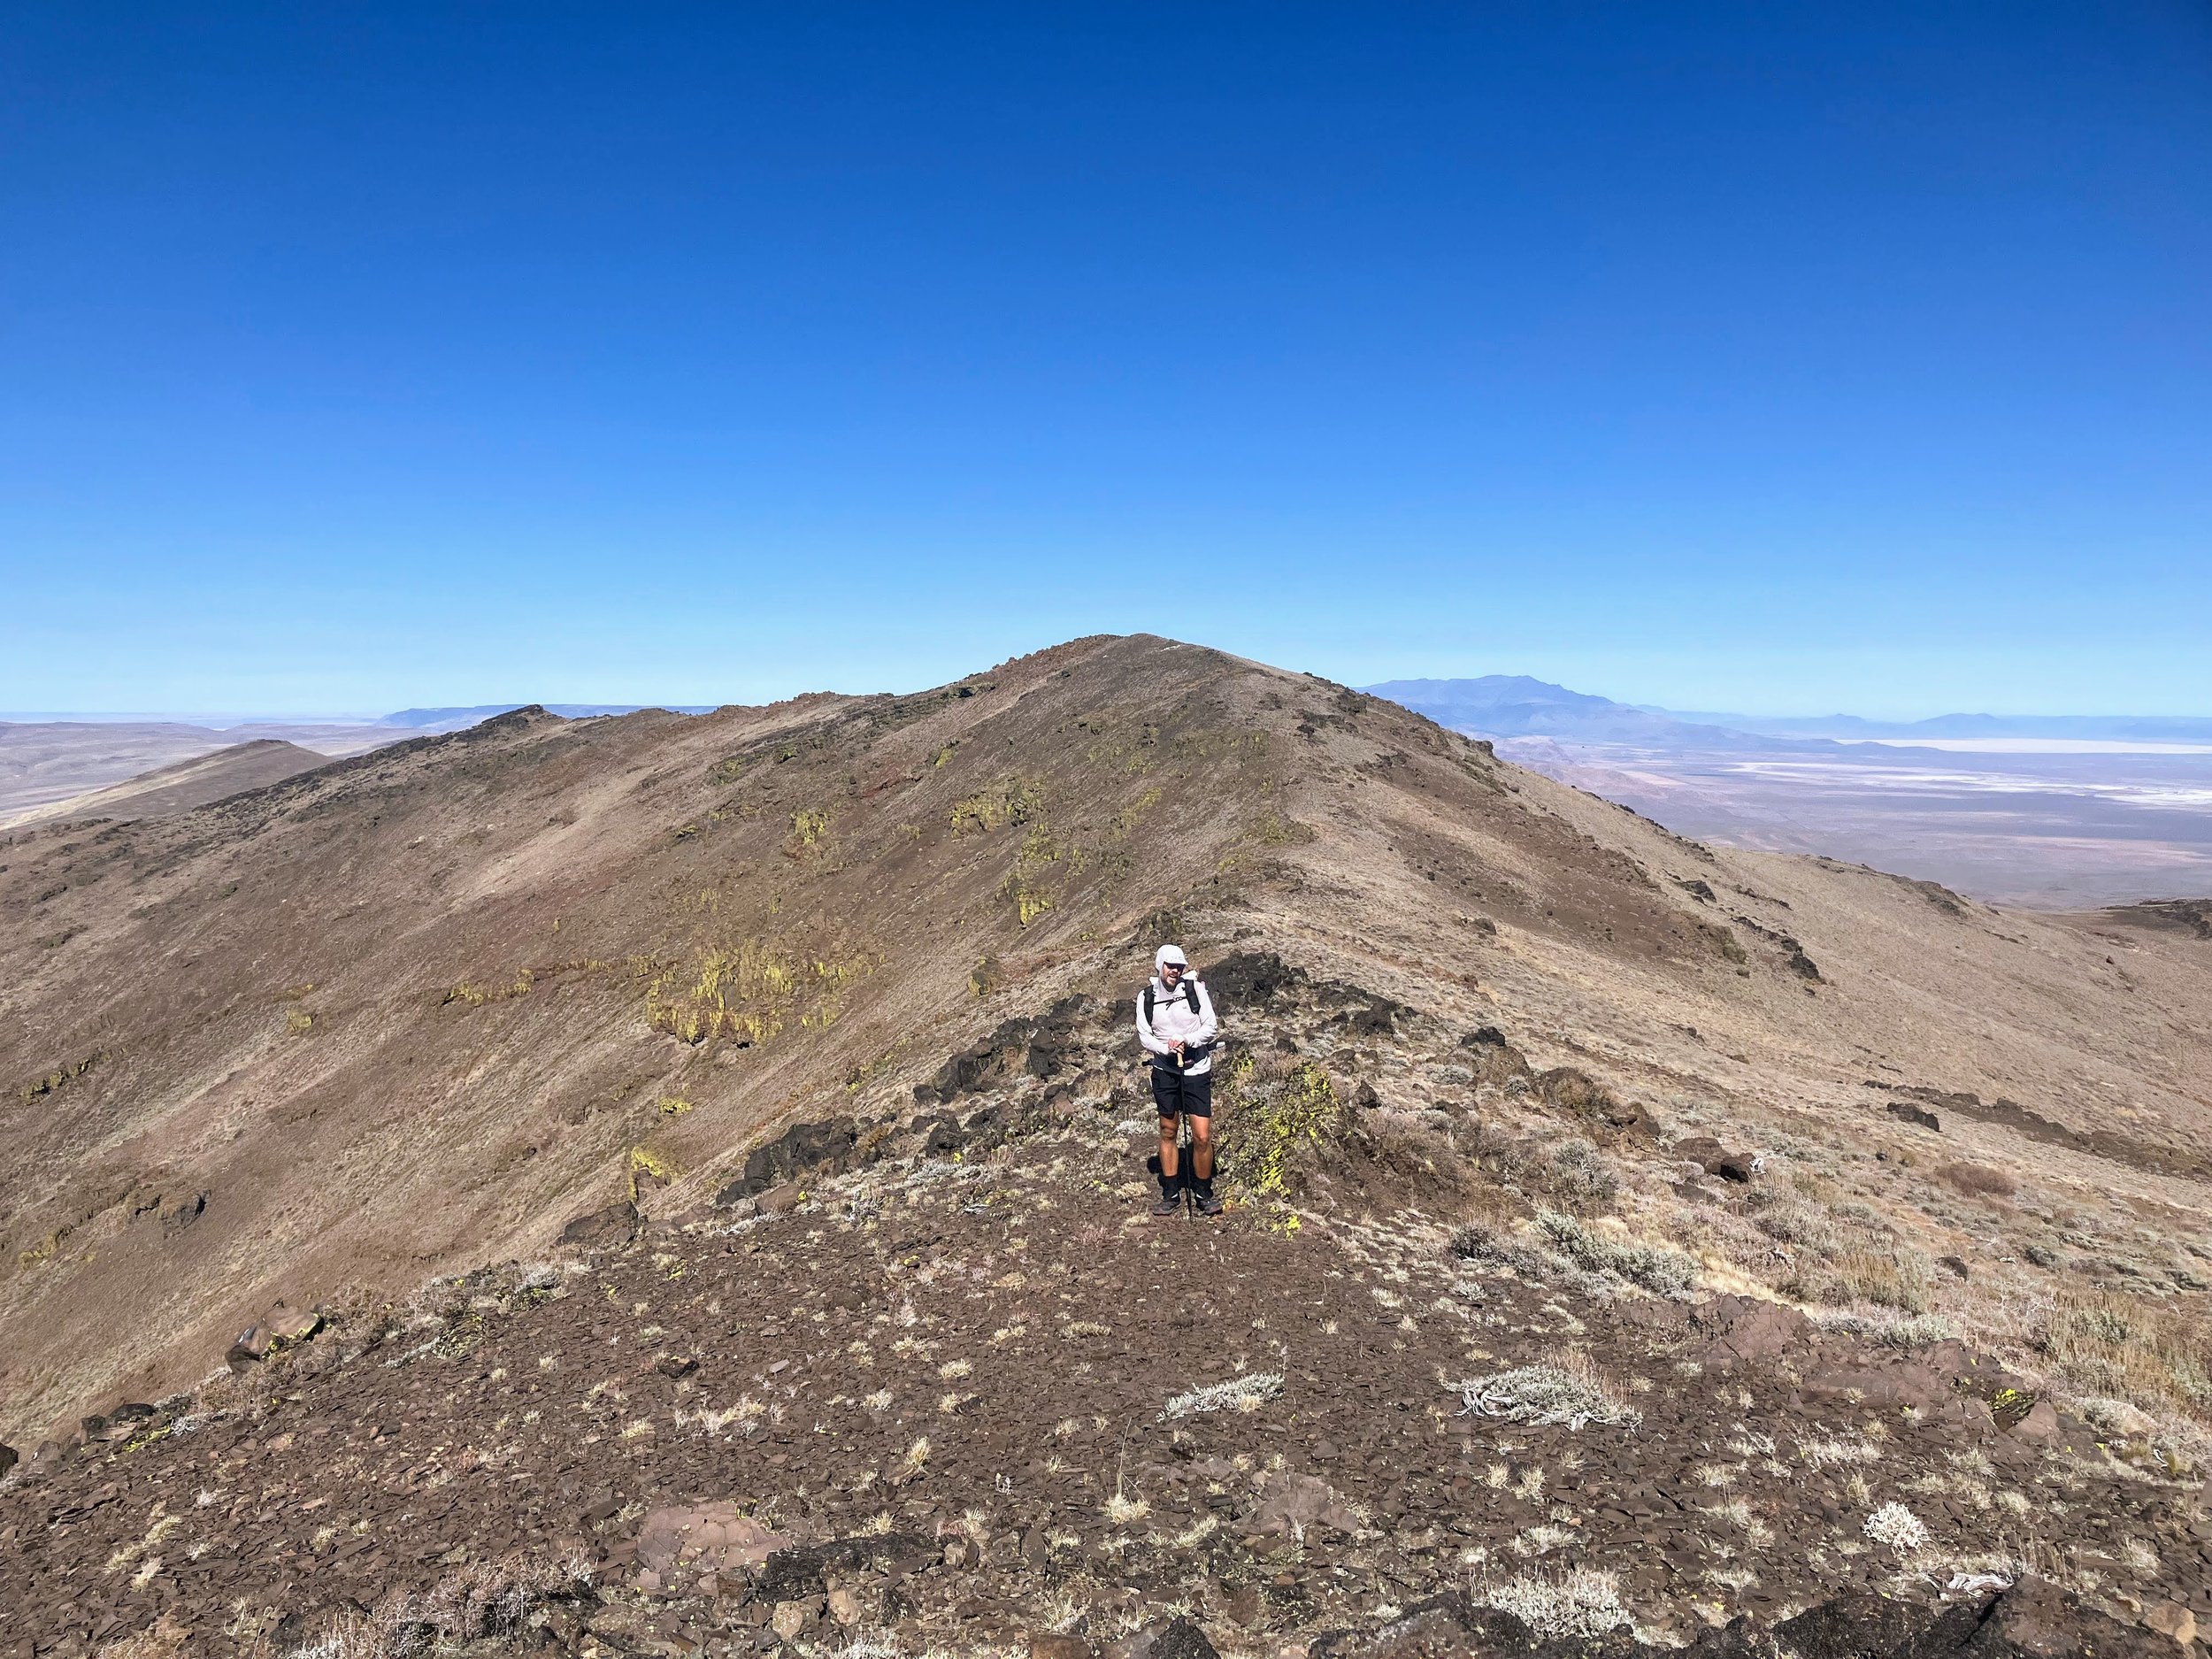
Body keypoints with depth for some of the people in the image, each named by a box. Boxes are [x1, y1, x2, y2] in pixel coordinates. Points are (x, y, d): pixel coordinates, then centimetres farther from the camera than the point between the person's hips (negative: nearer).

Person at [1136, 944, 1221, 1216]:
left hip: (1196, 1070, -2)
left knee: (1202, 1137, -4)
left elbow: (1210, 1026, -4)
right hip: (1164, 1070, 2)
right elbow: (1144, 1036, 0)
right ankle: (1171, 1194, 23)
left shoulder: (1195, 988, -4)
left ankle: (1204, 1193, 14)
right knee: (1167, 1132, 11)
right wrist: (1167, 1048, -18)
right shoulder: (1146, 997, 1)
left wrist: (1186, 1041, -19)